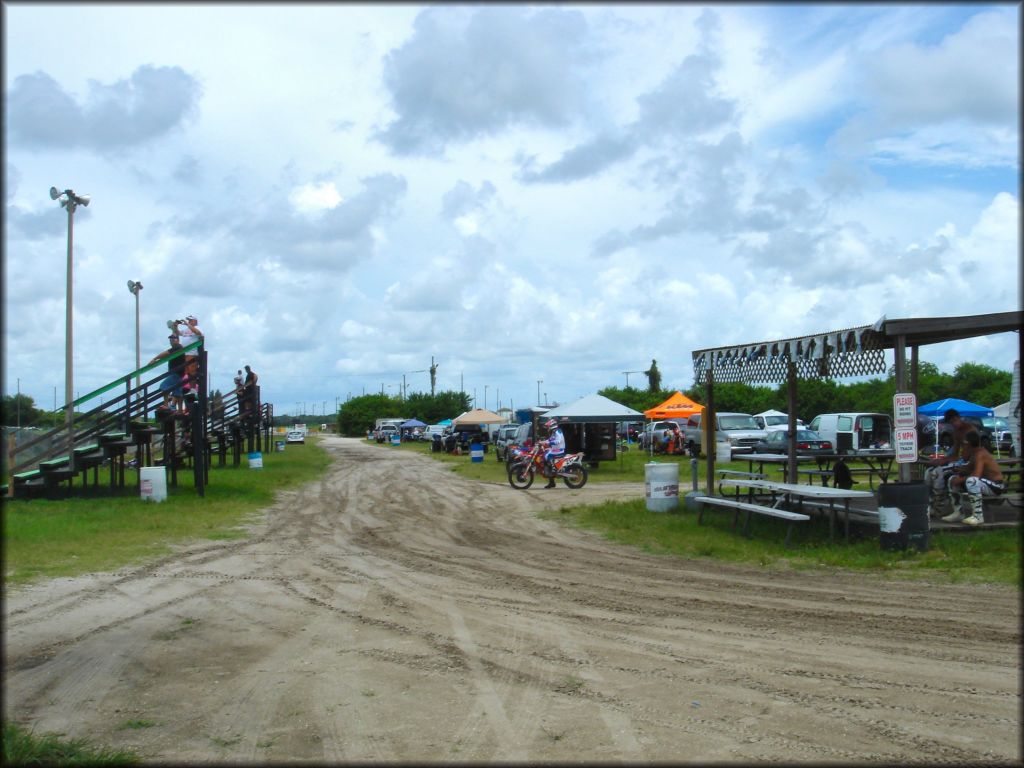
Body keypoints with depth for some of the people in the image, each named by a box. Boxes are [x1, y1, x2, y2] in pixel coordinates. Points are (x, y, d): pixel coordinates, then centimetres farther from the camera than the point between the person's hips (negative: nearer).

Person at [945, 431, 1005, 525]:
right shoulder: (975, 453, 6)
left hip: (996, 486, -10)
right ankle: (958, 513, 11)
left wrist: (960, 479, -26)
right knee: (953, 480, 8)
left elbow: (976, 475, -35)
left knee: (971, 481, -41)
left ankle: (978, 516, -32)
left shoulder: (980, 454, -23)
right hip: (984, 483, 10)